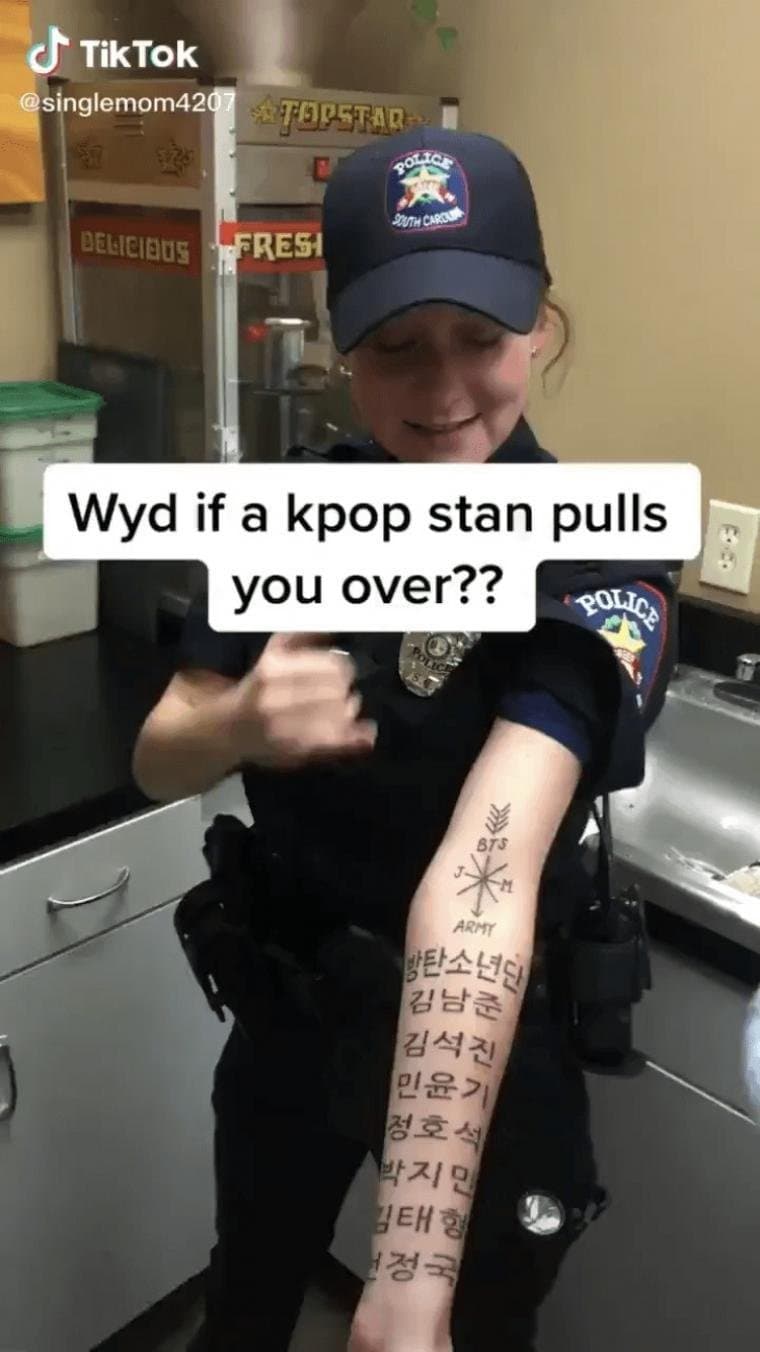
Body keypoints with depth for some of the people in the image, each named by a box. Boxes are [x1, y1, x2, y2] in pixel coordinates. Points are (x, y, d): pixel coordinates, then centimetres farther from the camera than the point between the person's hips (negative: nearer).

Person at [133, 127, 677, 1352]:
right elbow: (159, 762, -6)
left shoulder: (598, 569, -25)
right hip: (293, 999, 4)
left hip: (493, 1039, -3)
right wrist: (240, 722, -30)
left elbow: (485, 872, -39)